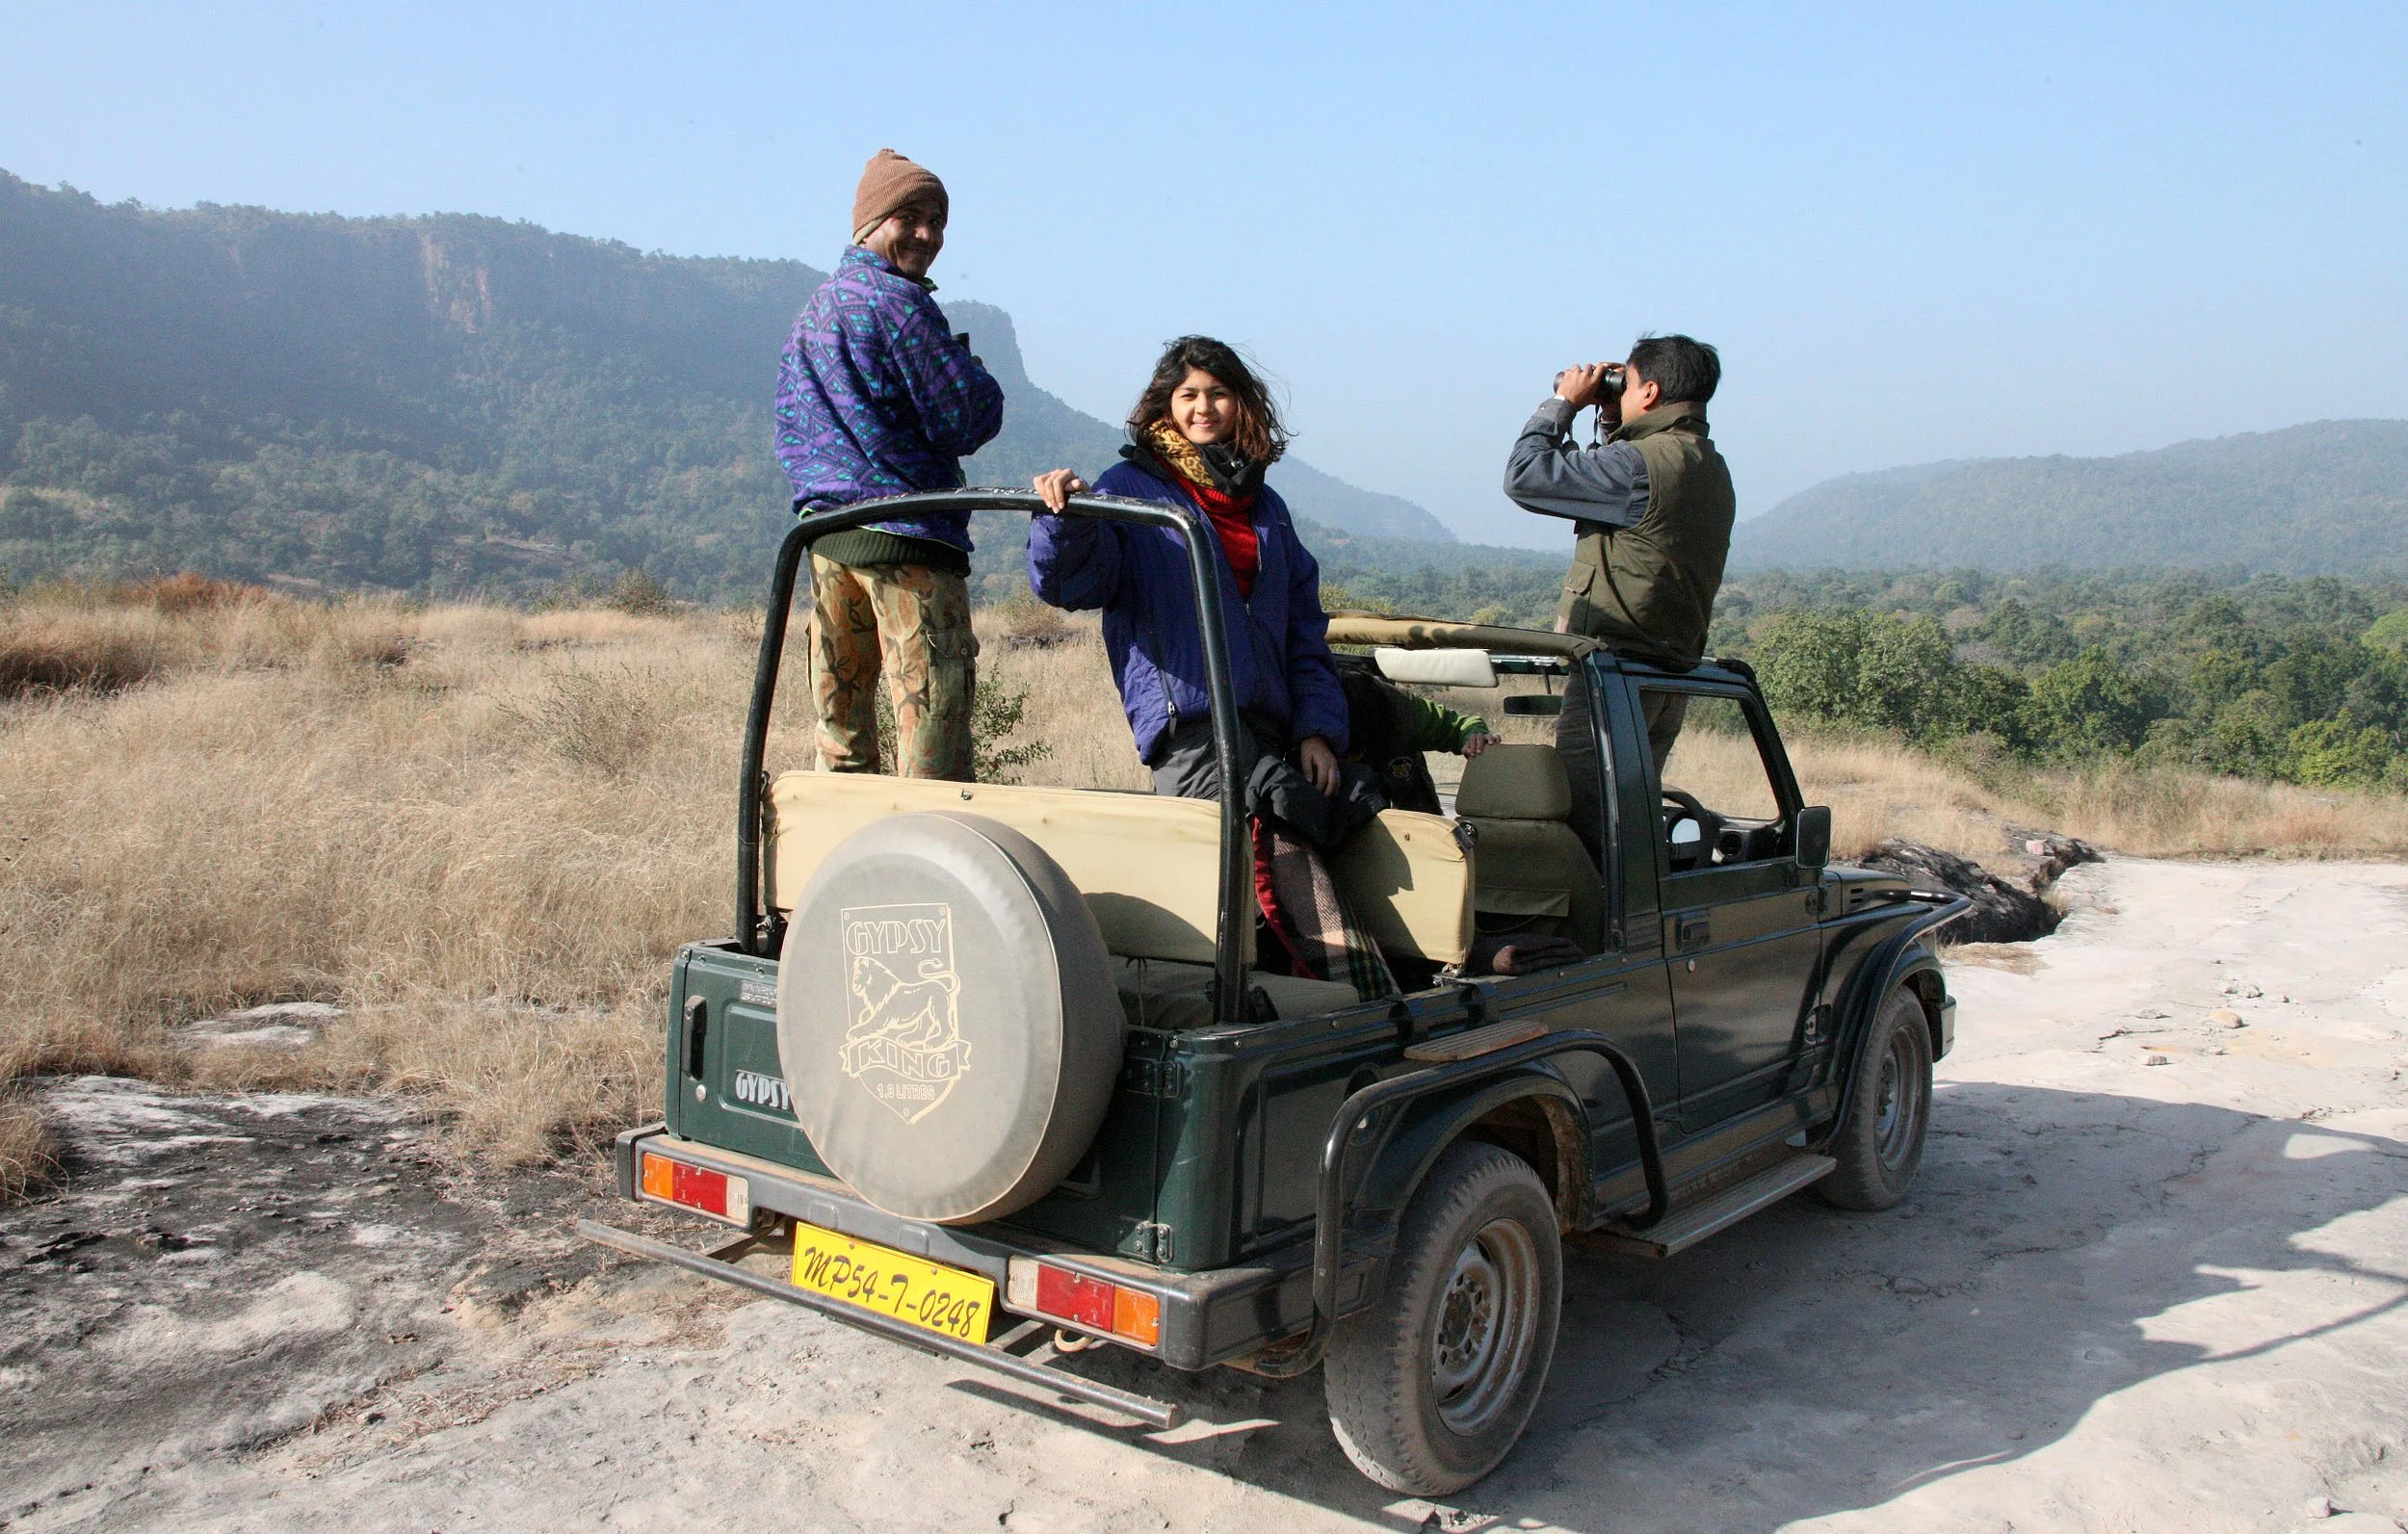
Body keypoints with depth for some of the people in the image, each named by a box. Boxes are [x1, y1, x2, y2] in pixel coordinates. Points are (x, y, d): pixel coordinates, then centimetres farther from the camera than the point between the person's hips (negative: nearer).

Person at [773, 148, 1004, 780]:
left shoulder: (811, 309, 19)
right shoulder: (898, 300, -8)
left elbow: (790, 432, 23)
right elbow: (968, 421, -10)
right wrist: (979, 380, 9)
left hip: (824, 533, 9)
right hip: (905, 538, -9)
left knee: (841, 739, 14)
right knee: (934, 741, -8)